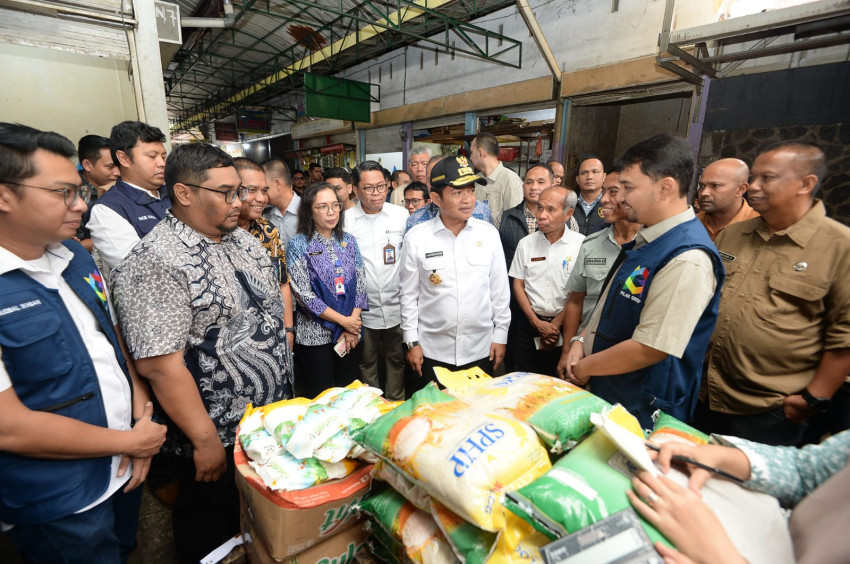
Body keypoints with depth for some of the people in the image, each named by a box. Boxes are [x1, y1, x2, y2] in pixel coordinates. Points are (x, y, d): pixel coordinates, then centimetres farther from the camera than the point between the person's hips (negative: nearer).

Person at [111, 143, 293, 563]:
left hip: (273, 416, 7)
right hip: (217, 435, -7)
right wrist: (205, 441, -19)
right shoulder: (155, 263, -22)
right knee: (210, 529, 20)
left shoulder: (243, 240, 3)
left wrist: (281, 344, 10)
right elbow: (161, 366, -24)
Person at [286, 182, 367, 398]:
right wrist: (343, 321, -13)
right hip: (315, 337, -4)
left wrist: (353, 324, -7)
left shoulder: (348, 240, 6)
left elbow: (360, 282, 4)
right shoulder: (299, 245, -6)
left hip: (351, 335, 4)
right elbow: (303, 294, -13)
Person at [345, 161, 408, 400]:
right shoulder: (345, 219, -4)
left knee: (396, 359, 15)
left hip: (396, 307, 1)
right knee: (367, 361, 16)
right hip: (363, 309, 0)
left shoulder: (401, 215, -2)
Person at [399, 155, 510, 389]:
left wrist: (500, 335, 4)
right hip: (432, 350, -1)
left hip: (480, 349, 2)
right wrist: (411, 342, -1)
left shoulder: (489, 233, -4)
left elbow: (499, 289, 2)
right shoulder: (416, 238, -9)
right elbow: (409, 295, -2)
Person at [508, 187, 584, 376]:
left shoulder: (581, 244, -7)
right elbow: (518, 285, 3)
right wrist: (537, 323, -6)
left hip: (564, 325, -2)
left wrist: (556, 324, -8)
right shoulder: (526, 243, 2)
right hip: (529, 323, 2)